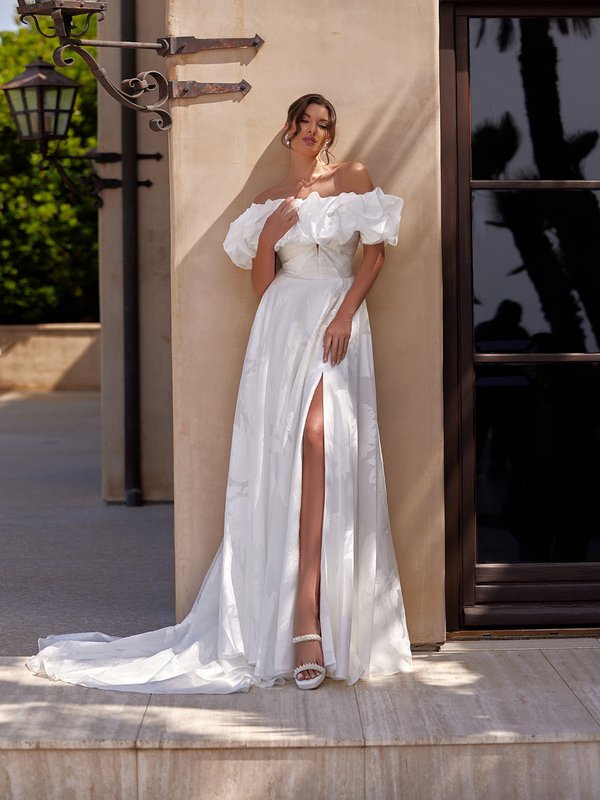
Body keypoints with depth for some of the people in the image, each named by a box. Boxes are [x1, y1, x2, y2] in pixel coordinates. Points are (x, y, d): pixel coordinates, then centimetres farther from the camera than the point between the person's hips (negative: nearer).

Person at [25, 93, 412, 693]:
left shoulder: (352, 177, 12)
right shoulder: (269, 199, 20)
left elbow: (376, 251, 4)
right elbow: (261, 281, 14)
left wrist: (345, 313, -8)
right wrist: (269, 231, -3)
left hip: (337, 321, -3)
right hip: (282, 324, 3)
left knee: (318, 441, -22)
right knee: (279, 456, -8)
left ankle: (305, 615, -27)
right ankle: (305, 622, -6)